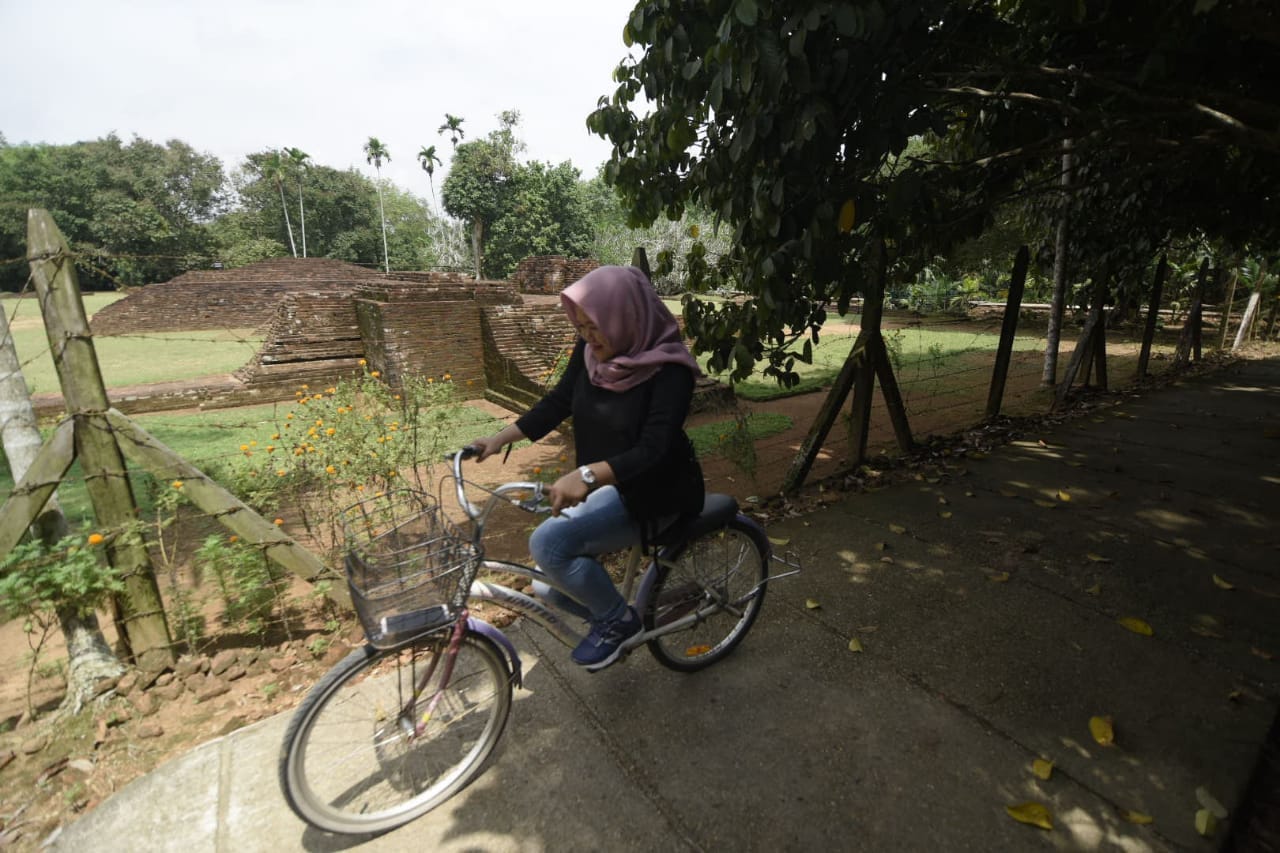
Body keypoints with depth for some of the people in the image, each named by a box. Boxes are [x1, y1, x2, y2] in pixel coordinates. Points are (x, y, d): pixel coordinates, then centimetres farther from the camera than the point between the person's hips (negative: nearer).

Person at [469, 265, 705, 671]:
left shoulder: (669, 369, -24)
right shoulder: (590, 351, -5)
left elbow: (653, 450, -32)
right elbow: (558, 402, 5)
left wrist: (586, 474, -46)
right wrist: (500, 438, -2)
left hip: (652, 492, -7)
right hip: (603, 484, 7)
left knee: (548, 543, -22)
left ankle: (617, 619, 2)